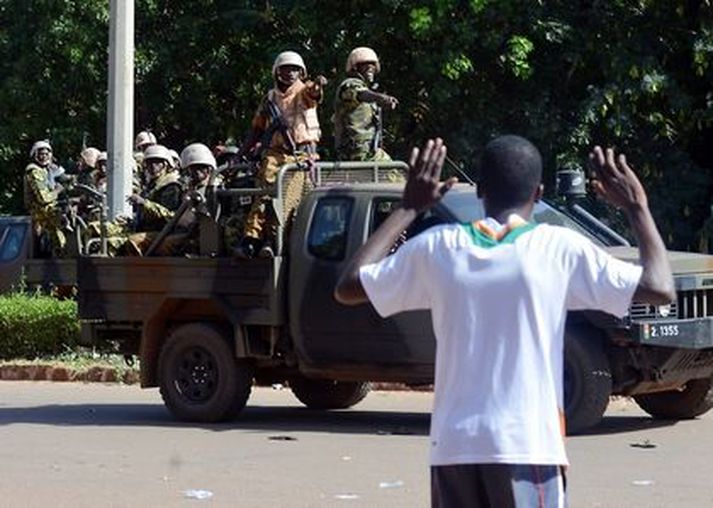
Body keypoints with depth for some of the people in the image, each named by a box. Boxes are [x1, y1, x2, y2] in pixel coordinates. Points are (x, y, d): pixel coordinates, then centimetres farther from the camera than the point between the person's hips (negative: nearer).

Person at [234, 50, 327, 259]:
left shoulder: (304, 91, 10)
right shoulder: (270, 99, 19)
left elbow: (313, 92, -16)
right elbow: (256, 131, 24)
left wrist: (318, 84, -41)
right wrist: (240, 155, 16)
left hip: (301, 156, -2)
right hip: (274, 154, 2)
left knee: (288, 199, -15)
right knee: (265, 194, -17)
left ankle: (270, 241, -17)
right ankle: (249, 240, -25)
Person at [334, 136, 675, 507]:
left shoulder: (438, 247, 5)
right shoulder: (559, 248, -4)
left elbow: (348, 288, 17)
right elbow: (660, 290, -2)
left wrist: (409, 209, 22)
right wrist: (636, 208, 11)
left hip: (452, 447, 4)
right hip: (527, 447, -4)